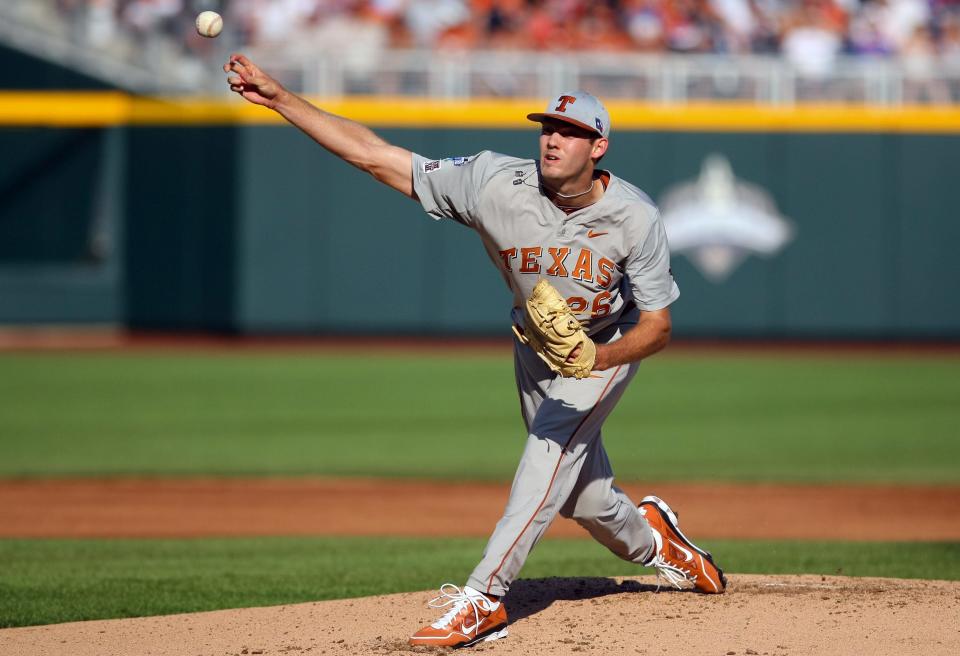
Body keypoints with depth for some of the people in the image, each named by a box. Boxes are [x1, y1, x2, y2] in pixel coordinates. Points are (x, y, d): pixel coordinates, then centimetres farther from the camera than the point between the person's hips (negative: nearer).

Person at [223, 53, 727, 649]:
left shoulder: (635, 218, -29)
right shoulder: (499, 185, -28)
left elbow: (659, 326, -23)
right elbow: (375, 156, -30)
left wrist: (598, 359, -44)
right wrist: (278, 98, -37)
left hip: (612, 345, -3)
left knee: (552, 449, -24)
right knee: (581, 492, 10)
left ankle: (484, 599, -25)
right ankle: (649, 541, 45)